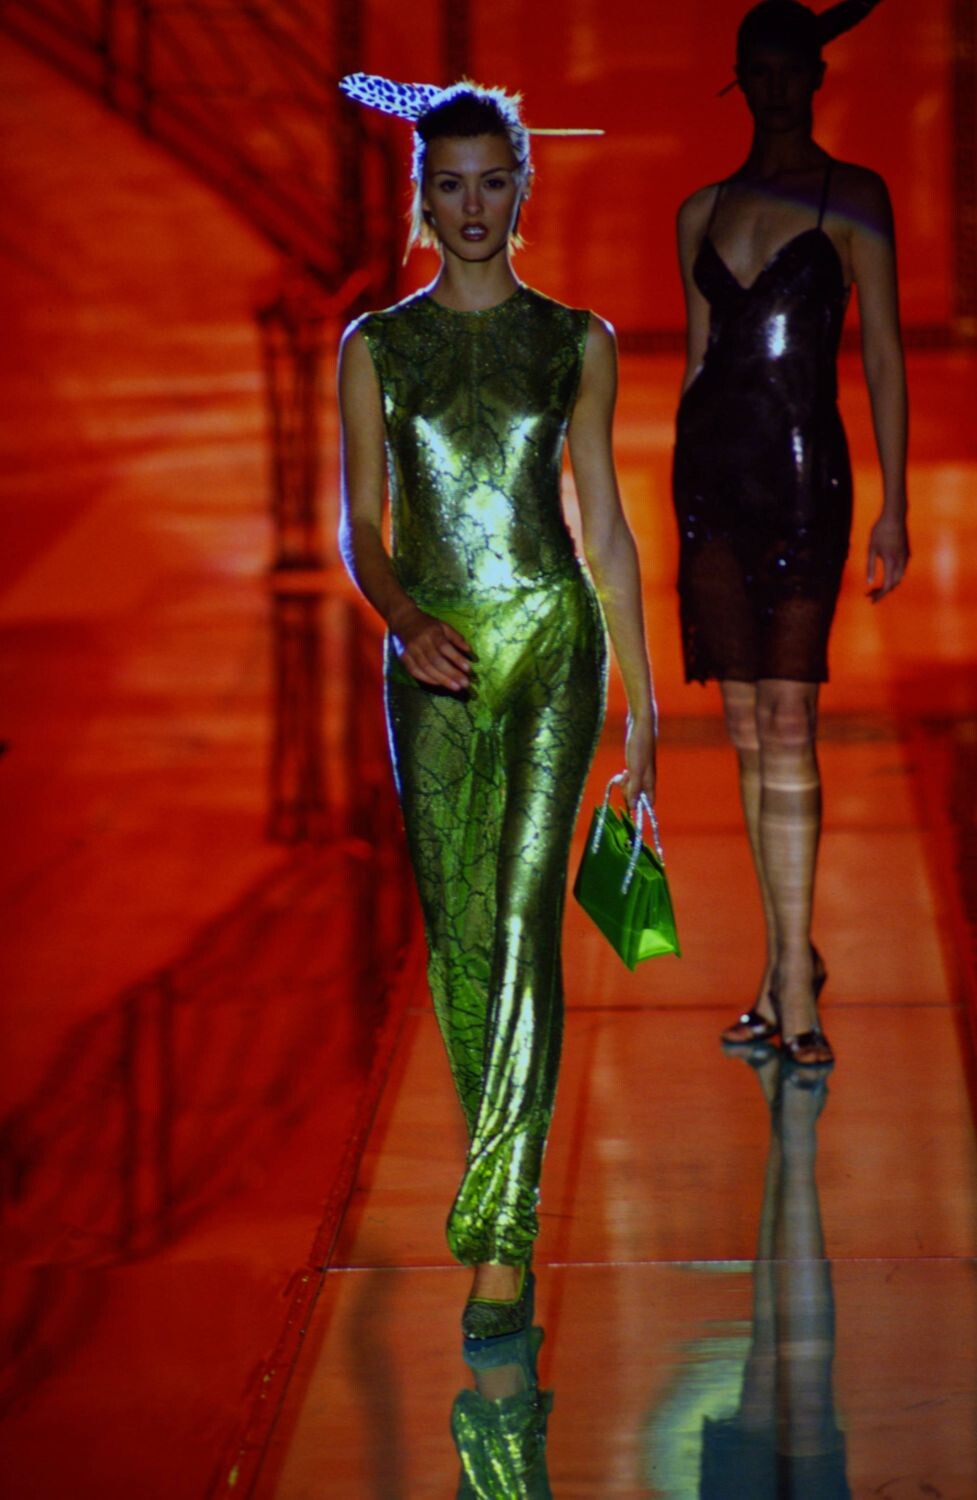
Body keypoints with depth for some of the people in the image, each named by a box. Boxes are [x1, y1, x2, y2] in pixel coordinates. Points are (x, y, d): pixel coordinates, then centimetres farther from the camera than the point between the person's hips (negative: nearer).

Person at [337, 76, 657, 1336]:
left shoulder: (577, 341, 6)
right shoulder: (376, 345, 6)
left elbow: (607, 524, 8)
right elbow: (360, 525, 3)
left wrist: (641, 692, 7)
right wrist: (404, 621, -18)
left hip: (552, 638, -2)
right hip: (432, 655, 2)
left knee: (523, 923, -14)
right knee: (455, 934, 7)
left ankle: (500, 1237, -19)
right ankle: (497, 1173, 26)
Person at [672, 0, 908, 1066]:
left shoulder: (853, 198, 1)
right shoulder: (704, 212, 14)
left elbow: (883, 353, -2)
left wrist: (894, 506, -7)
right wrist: (682, 505, 16)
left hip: (802, 469, -4)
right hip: (712, 468, 4)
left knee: (787, 721, -12)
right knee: (747, 729, 4)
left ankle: (791, 970, -12)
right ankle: (791, 963, 11)